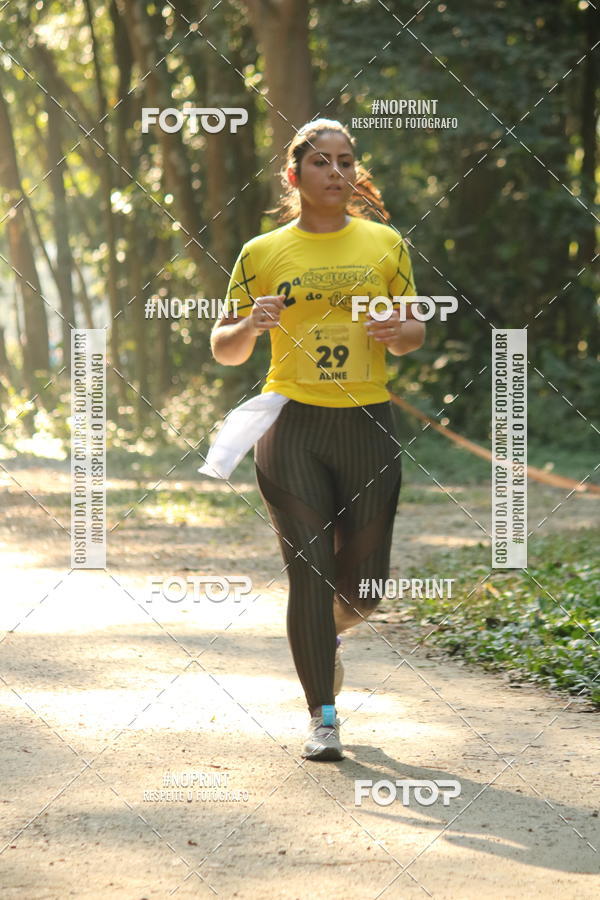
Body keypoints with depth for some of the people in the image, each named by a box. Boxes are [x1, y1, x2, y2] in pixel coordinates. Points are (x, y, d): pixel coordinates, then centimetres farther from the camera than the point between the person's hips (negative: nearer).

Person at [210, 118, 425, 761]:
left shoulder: (385, 244, 7)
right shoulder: (262, 254, 3)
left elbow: (414, 333, 14)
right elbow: (223, 351, 7)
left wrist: (400, 332, -10)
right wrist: (249, 326, -15)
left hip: (367, 425, 2)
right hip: (291, 426, -2)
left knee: (364, 581, 6)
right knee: (309, 571, -6)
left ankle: (327, 631, 42)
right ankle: (322, 718, 3)